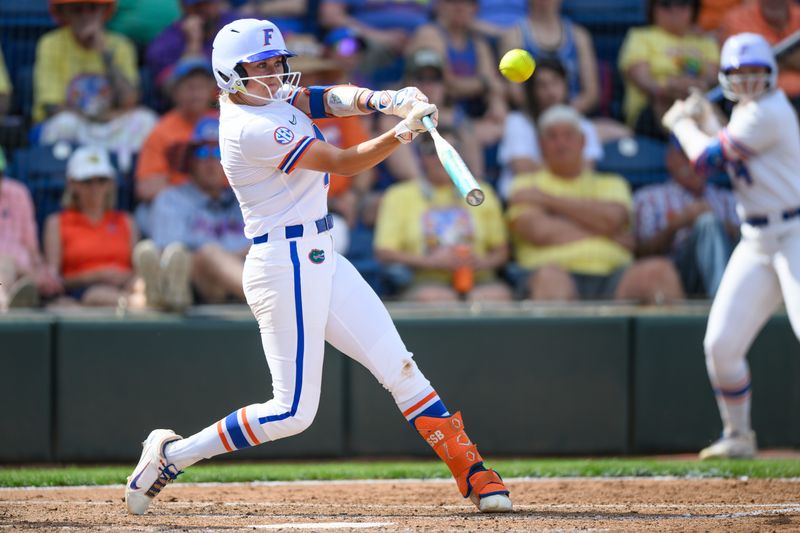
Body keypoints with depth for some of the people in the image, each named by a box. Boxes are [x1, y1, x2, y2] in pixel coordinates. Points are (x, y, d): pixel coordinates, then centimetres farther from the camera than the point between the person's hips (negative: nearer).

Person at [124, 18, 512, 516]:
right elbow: (344, 162, -19)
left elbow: (330, 100, -1)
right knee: (293, 412, -7)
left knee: (400, 369, 7)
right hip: (285, 266, -10)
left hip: (320, 260, 10)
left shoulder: (269, 96, 9)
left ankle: (473, 474, 9)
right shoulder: (252, 128, -19)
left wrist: (384, 100, -20)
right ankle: (172, 454, 5)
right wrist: (404, 132, -28)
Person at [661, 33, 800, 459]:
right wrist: (704, 120, 18)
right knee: (720, 344, 4)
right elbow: (732, 161, 24)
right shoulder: (746, 110, 12)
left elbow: (707, 158, -13)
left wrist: (681, 123, 5)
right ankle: (738, 436, 21)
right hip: (756, 241, 9)